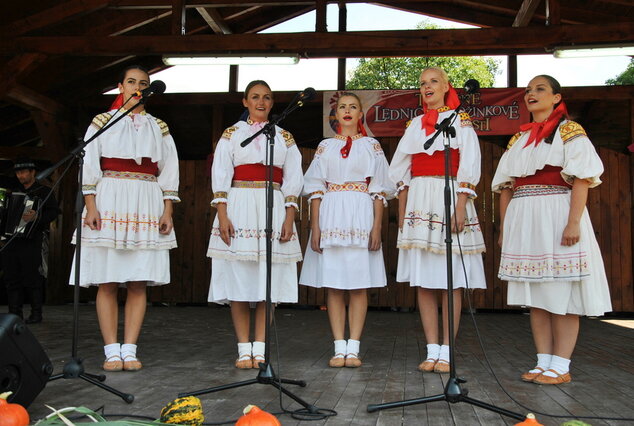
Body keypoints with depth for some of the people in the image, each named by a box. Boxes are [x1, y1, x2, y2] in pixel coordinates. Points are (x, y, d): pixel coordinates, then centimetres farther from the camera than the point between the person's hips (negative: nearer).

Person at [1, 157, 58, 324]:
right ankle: (14, 313, 9)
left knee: (32, 277, -9)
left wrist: (37, 217, -24)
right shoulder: (15, 192, 22)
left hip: (32, 240, -6)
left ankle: (36, 313, -4)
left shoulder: (44, 191, 3)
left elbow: (54, 212, -8)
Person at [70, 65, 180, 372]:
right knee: (107, 283, -4)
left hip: (147, 206, 1)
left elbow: (169, 171, 11)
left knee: (138, 283, -2)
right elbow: (89, 165, 4)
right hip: (109, 202, -1)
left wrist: (167, 211, 1)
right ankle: (112, 351, 1)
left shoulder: (159, 128, 16)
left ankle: (129, 350, 3)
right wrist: (90, 205, -7)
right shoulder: (102, 122, 12)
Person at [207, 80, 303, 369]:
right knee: (238, 280, -2)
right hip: (239, 209, -1)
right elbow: (220, 177, 3)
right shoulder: (232, 135, 11)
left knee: (269, 282, -1)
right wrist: (222, 215, -8)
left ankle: (260, 350, 6)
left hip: (273, 211, 1)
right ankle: (244, 349, 7)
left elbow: (292, 181, 9)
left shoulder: (285, 138, 15)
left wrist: (289, 218, -3)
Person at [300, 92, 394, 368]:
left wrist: (377, 227, -5)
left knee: (359, 286, -2)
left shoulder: (372, 146, 10)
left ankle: (353, 348, 3)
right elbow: (315, 189, 8)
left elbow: (379, 190, 5)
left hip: (361, 217, -1)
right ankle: (339, 348, 6)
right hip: (331, 217, 1)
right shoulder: (325, 146, 13)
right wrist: (315, 227, -1)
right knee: (333, 286, 0)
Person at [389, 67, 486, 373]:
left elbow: (468, 167, -4)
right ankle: (432, 351, 8)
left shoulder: (460, 121, 6)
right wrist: (402, 211, 8)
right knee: (422, 281, 2)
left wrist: (460, 208, -14)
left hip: (450, 199, -4)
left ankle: (446, 352, 3)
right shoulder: (415, 124, 17)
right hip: (419, 203, 4)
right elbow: (402, 171, 16)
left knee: (451, 281, -2)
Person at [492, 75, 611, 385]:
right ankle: (543, 362, 13)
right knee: (535, 295, 6)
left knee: (561, 293, -4)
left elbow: (581, 179, -8)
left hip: (556, 216, -6)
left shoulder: (570, 132, 3)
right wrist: (503, 228, 10)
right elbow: (506, 187, 17)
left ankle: (560, 367, 2)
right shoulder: (518, 140, 19)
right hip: (522, 220, 6)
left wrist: (574, 222, -19)